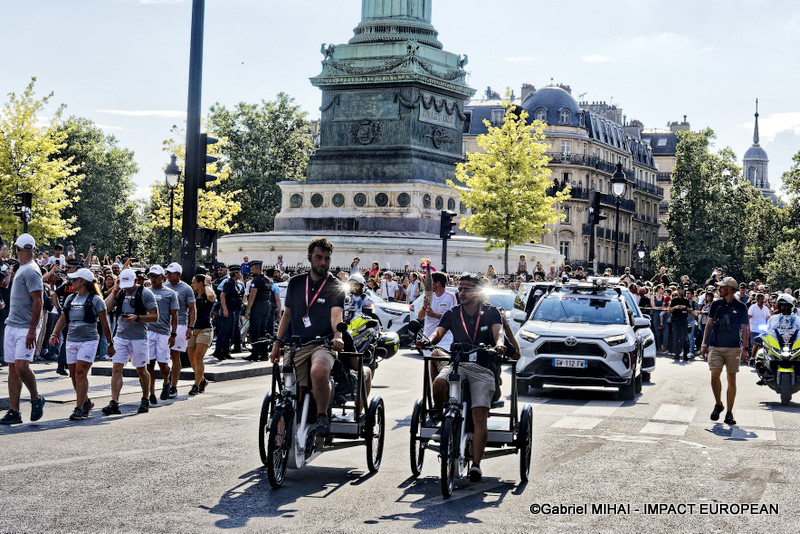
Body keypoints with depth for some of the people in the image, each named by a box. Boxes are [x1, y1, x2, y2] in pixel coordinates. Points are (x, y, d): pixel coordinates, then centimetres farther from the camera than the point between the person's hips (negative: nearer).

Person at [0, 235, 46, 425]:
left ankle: (36, 399, 7)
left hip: (25, 328, -9)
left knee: (21, 365, -17)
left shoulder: (31, 271, -12)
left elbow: (38, 302, -18)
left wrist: (32, 330, -22)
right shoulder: (21, 269, 16)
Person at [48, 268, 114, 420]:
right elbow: (63, 319, 17)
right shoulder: (70, 299, 14)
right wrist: (54, 334, 1)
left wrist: (110, 344, 2)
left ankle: (79, 409, -12)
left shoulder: (95, 299, -4)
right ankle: (86, 402, 25)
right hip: (72, 341, 6)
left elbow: (104, 323, -1)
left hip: (89, 340, -6)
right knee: (74, 375, 7)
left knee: (81, 373, -14)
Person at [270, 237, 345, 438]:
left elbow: (336, 314, -12)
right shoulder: (295, 283, 15)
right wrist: (277, 343, 15)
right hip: (296, 345, 3)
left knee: (318, 372, -35)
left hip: (323, 344, -3)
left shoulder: (335, 287, 4)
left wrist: (337, 335, -32)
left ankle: (322, 416, -14)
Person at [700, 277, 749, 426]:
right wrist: (704, 344, 10)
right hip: (715, 346, 1)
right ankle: (718, 404, 9)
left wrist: (744, 347, -1)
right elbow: (709, 324, 14)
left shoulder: (741, 307, 3)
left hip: (733, 348, -1)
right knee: (714, 375, -14)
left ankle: (729, 413, 8)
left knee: (731, 380, 1)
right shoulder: (716, 304, 8)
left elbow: (745, 329, 8)